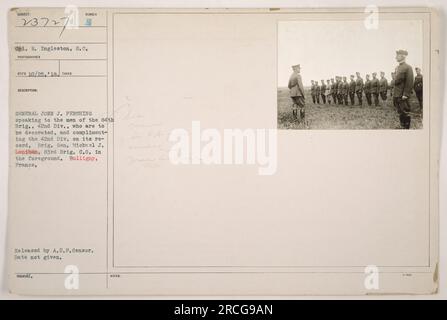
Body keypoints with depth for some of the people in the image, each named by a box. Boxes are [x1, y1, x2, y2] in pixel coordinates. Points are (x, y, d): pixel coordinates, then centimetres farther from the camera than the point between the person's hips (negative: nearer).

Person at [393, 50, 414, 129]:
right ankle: (403, 127, 20)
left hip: (403, 95, -8)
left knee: (405, 113, -2)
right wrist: (394, 94, 11)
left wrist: (405, 94, -18)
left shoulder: (408, 67, -9)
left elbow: (410, 82, -14)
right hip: (397, 95, 8)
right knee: (400, 113, 12)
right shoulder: (397, 67, 14)